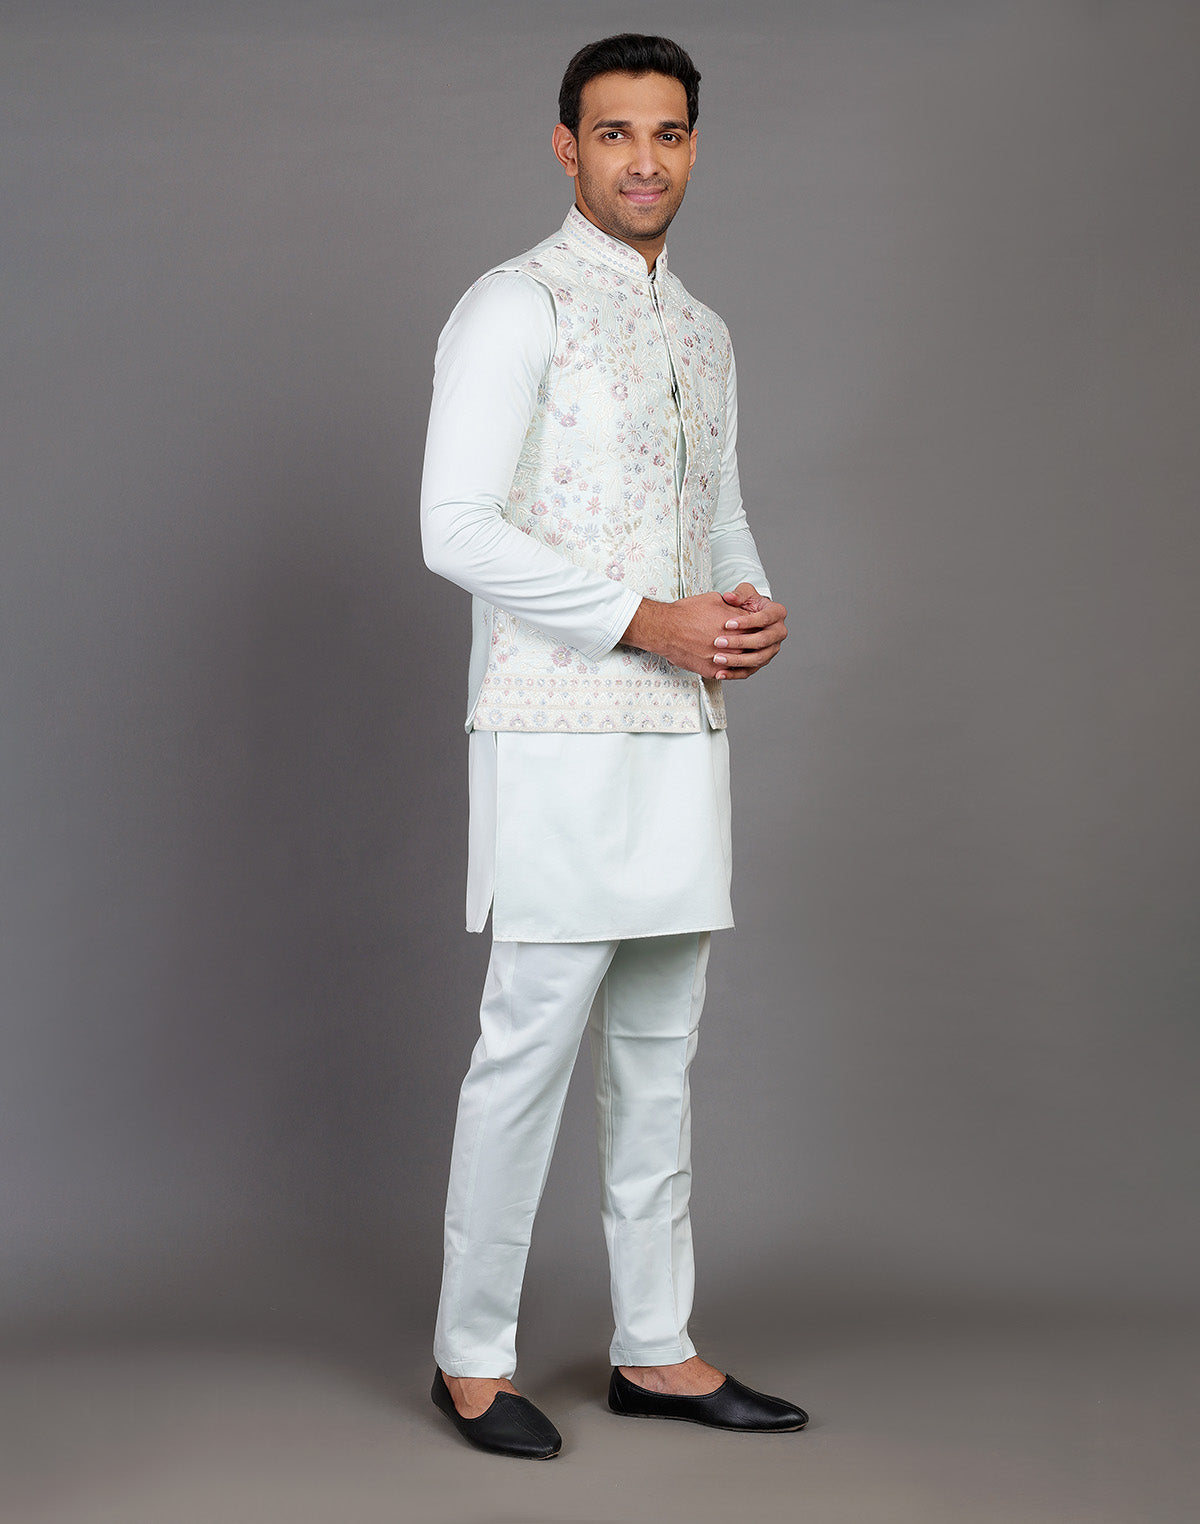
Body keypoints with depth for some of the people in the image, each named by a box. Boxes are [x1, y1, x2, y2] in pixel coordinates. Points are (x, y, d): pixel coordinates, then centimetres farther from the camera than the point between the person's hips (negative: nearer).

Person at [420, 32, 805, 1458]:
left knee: (660, 1048, 10)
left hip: (683, 732, 7)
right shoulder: (515, 307, -6)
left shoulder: (703, 334, 18)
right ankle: (471, 1354, 9)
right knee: (535, 1041, -5)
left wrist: (756, 607, 1)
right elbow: (457, 528, -15)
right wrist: (650, 623, -17)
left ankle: (655, 1349, 20)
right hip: (557, 736, -7)